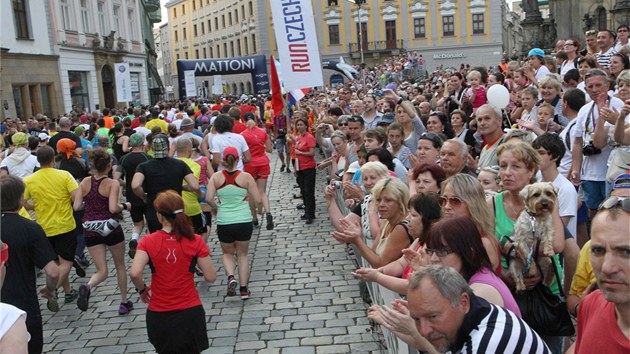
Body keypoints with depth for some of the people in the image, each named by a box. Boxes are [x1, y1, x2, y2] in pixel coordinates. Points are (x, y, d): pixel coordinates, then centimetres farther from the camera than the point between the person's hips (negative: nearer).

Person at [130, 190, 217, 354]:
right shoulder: (195, 241, -9)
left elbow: (134, 273, -20)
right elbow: (210, 277, -7)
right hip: (190, 312, -1)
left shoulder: (148, 242, -7)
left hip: (159, 315, 1)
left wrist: (142, 289, 1)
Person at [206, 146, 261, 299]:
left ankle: (230, 277, -4)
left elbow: (209, 199, -12)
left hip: (224, 222, 0)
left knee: (228, 253, 22)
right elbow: (257, 200, -5)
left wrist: (215, 206, 10)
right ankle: (244, 289, 17)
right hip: (244, 221, 0)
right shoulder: (246, 177, -6)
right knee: (242, 254, 18)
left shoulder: (216, 177, -3)